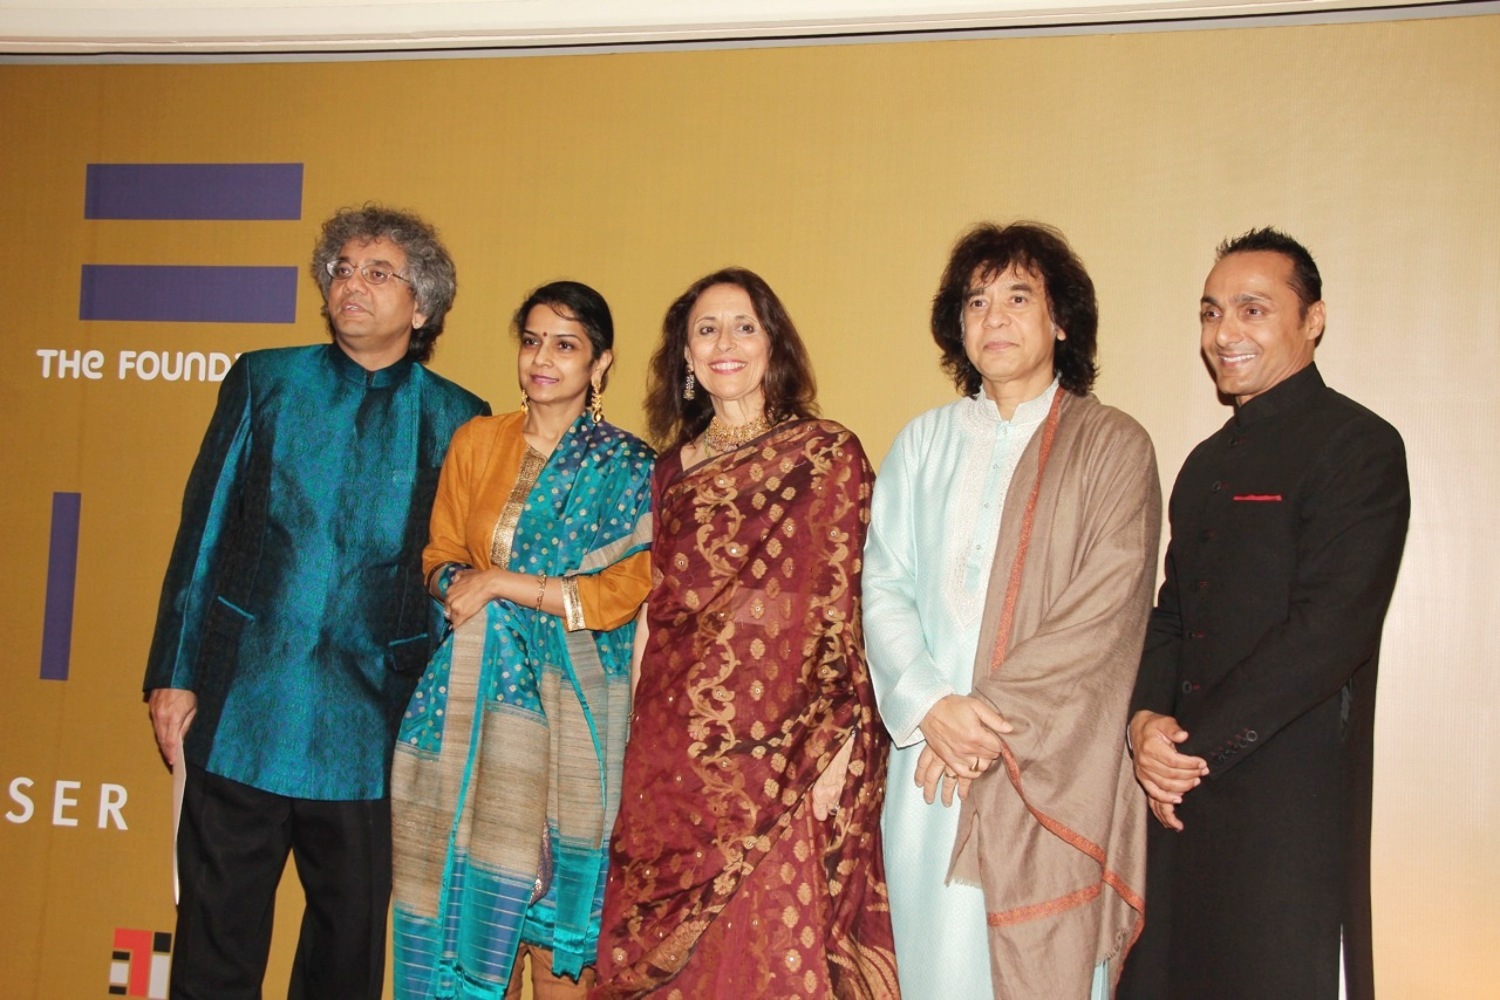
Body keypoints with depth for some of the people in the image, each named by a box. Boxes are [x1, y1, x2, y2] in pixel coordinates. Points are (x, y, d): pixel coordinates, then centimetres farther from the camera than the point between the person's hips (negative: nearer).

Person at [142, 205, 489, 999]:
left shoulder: (456, 419, 3)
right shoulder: (264, 380, 6)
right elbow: (202, 531, 5)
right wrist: (174, 675, 0)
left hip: (371, 725, 0)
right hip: (241, 713, 1)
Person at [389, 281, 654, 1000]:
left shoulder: (627, 468, 0)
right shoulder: (476, 441, 11)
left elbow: (621, 593, -9)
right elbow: (440, 558, 13)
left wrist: (500, 582, -10)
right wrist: (463, 582, -9)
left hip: (570, 704, -3)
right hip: (471, 696, 3)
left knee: (556, 918, -1)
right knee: (469, 895, 3)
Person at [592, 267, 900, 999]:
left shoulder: (827, 455, -1)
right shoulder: (673, 469, 13)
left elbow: (848, 608, -5)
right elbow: (654, 608, 15)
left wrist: (838, 744, -11)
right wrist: (638, 736, 11)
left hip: (781, 752, -4)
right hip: (673, 750, 5)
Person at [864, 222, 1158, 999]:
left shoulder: (1113, 447, 1)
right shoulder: (922, 444, 12)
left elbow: (1103, 609, -8)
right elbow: (882, 586, 4)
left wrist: (995, 714, -14)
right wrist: (931, 705, -12)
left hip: (1052, 769, -3)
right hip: (931, 760, 3)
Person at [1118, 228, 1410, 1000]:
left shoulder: (1357, 445, -8)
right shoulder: (1206, 464, 17)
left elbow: (1331, 627, -17)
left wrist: (1195, 742, -14)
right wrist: (1146, 719, -4)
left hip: (1291, 797, -7)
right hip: (1181, 791, 7)